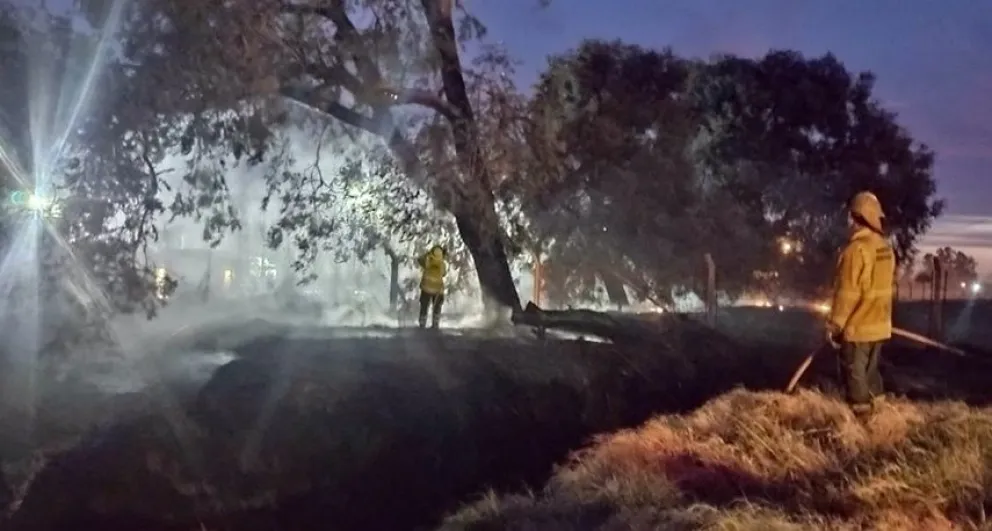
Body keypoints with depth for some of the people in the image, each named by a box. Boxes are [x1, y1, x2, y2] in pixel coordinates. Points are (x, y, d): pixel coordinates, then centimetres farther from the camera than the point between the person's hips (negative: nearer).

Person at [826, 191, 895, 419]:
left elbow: (847, 293, -20)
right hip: (879, 325, 8)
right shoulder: (885, 247, 7)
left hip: (857, 327, -8)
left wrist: (834, 325, -12)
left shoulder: (856, 249, -20)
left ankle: (860, 416, 5)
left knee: (855, 375, 1)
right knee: (870, 372, 18)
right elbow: (884, 287, 14)